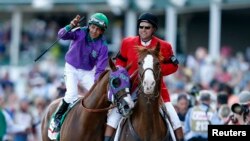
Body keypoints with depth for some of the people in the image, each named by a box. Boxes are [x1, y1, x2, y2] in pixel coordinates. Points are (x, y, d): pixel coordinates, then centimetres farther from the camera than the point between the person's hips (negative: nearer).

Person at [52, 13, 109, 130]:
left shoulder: (102, 45, -16)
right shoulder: (80, 33, -19)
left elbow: (100, 69, -16)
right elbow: (62, 35, -35)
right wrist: (70, 26, -53)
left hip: (87, 72, 3)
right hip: (72, 69, -3)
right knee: (72, 95, -21)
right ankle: (58, 117, 0)